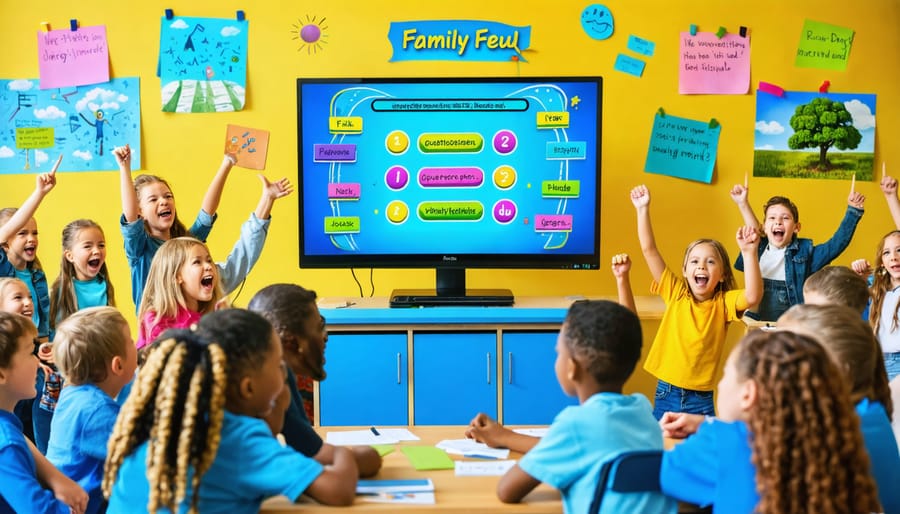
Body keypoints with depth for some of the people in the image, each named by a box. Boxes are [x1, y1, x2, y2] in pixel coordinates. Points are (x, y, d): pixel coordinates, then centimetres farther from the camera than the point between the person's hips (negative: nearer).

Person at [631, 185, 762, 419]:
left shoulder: (723, 302, -3)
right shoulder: (676, 293, 1)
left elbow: (753, 296, -25)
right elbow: (649, 250, -2)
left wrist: (749, 252, -31)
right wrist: (643, 209, -7)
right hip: (666, 394, 2)